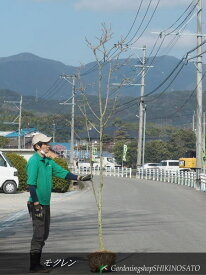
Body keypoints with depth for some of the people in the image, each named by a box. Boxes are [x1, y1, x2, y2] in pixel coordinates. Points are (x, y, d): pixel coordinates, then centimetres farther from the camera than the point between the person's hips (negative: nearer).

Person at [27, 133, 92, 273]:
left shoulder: (48, 161, 13)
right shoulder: (34, 161, -15)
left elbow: (62, 172, 17)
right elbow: (31, 184, -19)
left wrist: (80, 178, 7)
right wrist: (36, 204, -21)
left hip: (46, 203, 9)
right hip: (37, 204, -9)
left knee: (44, 234, 13)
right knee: (38, 234, -6)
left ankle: (37, 263, 22)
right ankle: (34, 266, 0)